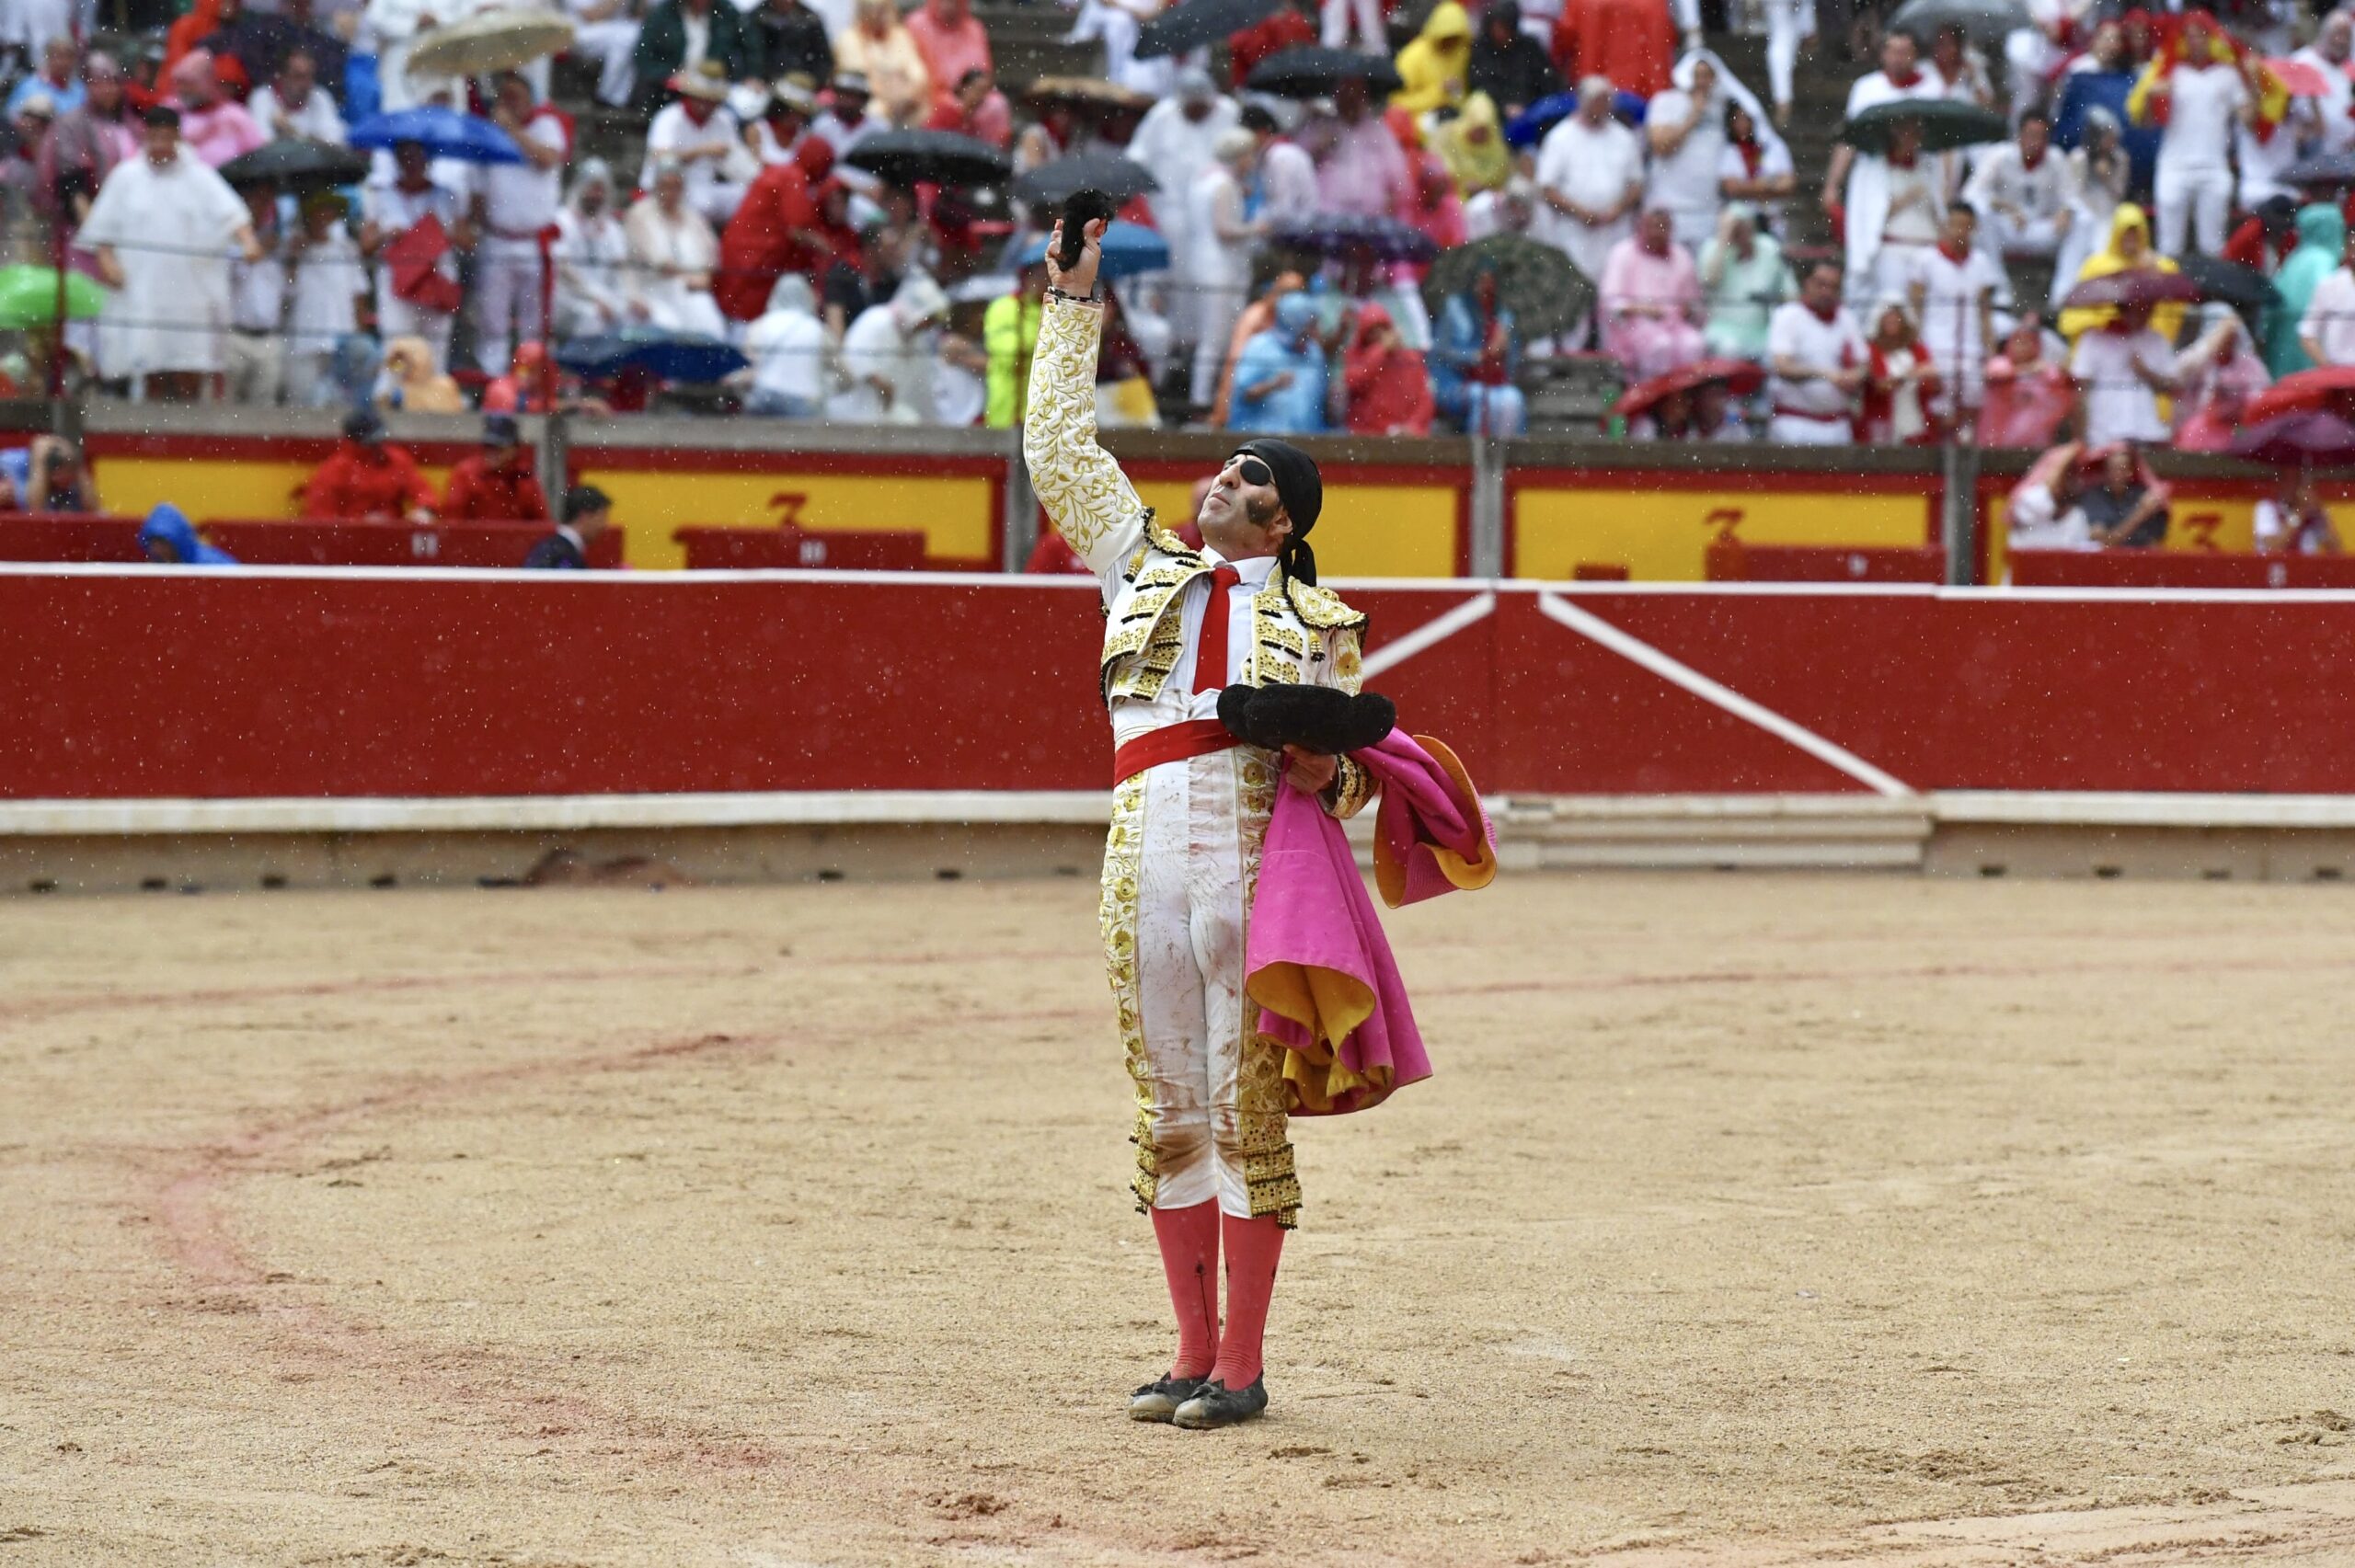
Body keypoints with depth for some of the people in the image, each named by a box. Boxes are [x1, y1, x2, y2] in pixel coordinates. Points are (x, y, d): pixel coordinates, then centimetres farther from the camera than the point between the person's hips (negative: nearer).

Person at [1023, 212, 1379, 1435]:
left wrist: (1328, 771, -10)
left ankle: (1241, 1367, -1)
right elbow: (1058, 448, 19)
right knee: (1169, 1111, 6)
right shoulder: (1144, 568, 18)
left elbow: (1343, 774, 14)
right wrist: (1072, 304, 19)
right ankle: (1192, 1355, 12)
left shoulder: (1317, 627, 12)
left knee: (1245, 1107, -4)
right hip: (1145, 860, 3)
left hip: (1258, 864, -3)